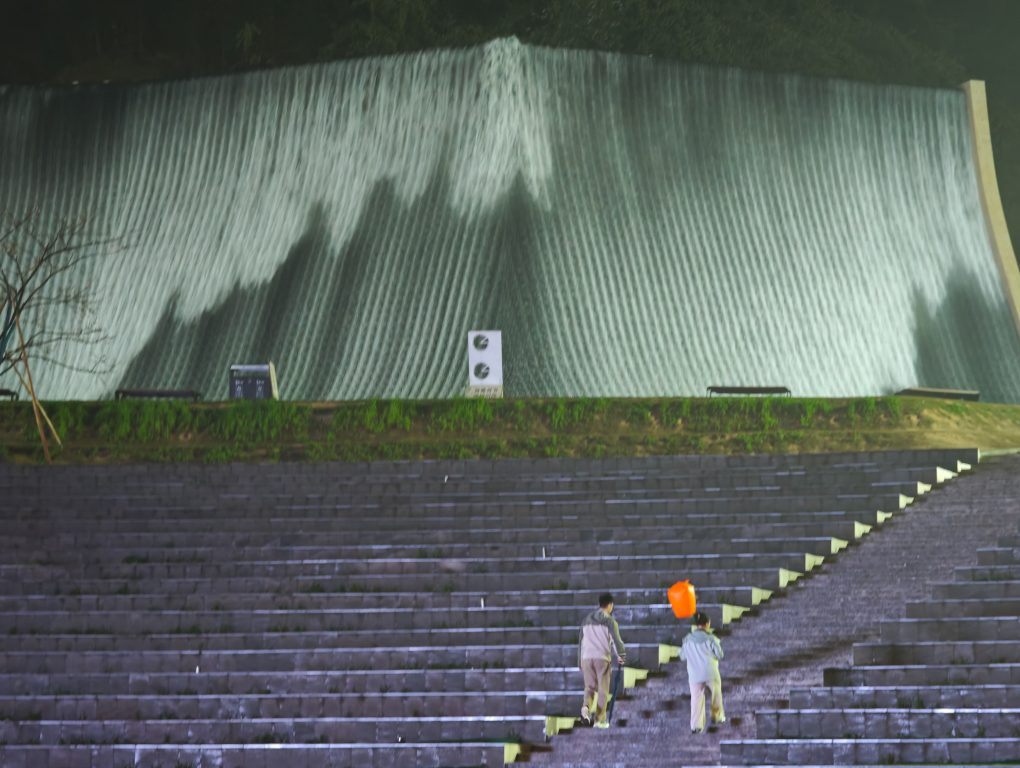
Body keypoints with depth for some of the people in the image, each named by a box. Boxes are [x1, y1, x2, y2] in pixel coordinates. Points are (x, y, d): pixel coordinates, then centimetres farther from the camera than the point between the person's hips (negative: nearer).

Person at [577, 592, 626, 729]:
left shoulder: (587, 620, 15)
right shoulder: (609, 621, -2)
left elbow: (580, 641, 17)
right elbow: (616, 639, -10)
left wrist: (580, 661, 22)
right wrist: (621, 655, 5)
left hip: (587, 657, 4)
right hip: (602, 658, -4)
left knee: (590, 687, 12)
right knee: (602, 689, 4)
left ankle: (586, 706, -16)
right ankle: (600, 719, 3)